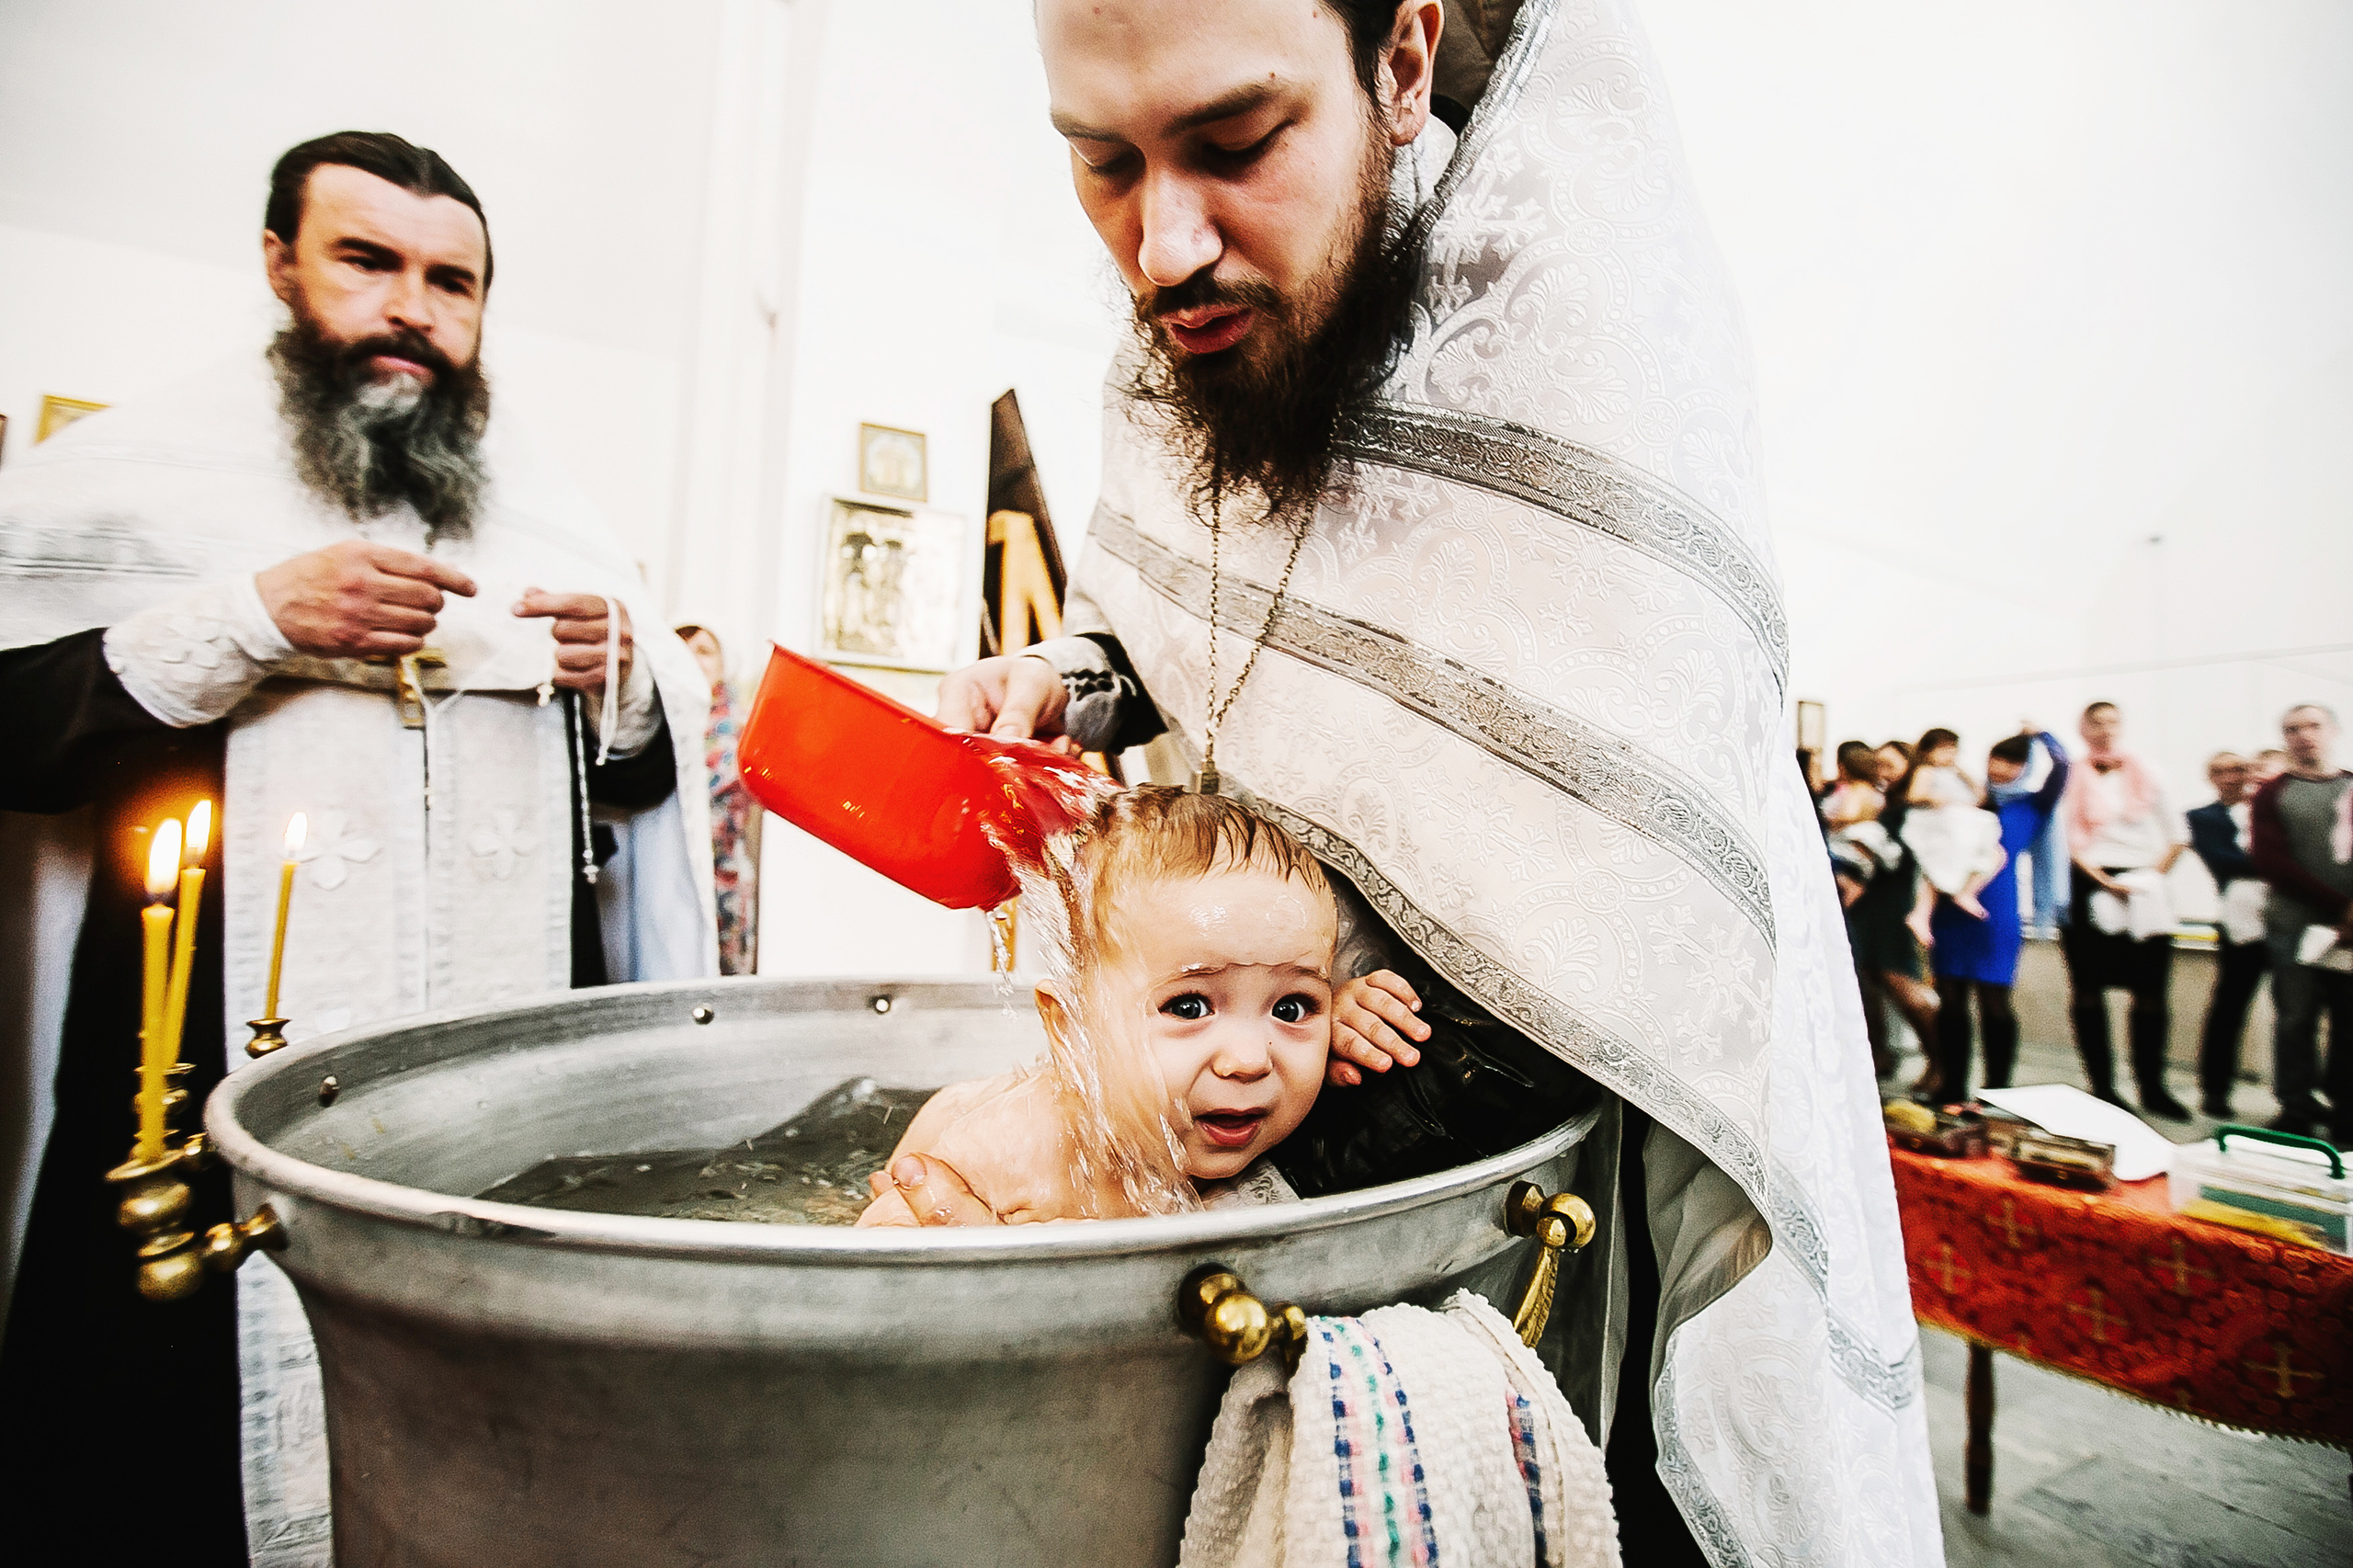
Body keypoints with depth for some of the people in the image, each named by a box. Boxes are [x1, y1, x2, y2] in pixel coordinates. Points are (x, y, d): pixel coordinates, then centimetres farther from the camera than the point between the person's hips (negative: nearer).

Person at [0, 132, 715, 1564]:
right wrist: (252, 622, -14)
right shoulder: (133, 471, 4)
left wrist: (619, 679, -3)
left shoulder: (552, 514, 13)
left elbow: (645, 776, 17)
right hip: (228, 1090, -2)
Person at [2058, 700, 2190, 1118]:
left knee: (2151, 992, 0)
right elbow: (2067, 840, -3)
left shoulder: (2146, 774, 12)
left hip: (2143, 892, 3)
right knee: (2088, 991, -1)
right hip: (2088, 891, -2)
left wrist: (2152, 875, 2)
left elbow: (2178, 835, 14)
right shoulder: (2071, 776, 4)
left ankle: (2152, 1087, 9)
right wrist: (2104, 880, -12)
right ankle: (2102, 1087, 6)